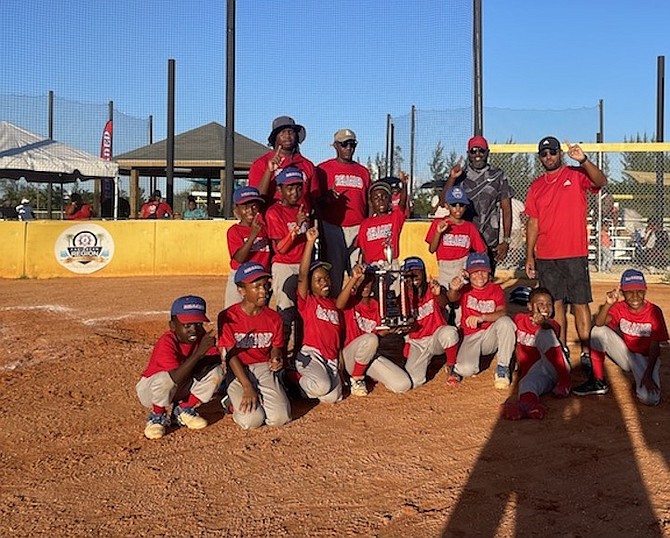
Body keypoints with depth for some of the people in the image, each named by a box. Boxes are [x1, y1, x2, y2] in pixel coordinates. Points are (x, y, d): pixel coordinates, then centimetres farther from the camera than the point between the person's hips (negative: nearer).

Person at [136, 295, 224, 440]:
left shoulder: (201, 336, -9)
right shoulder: (166, 343, -30)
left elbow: (217, 360, -13)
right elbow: (176, 378, -42)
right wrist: (199, 353, -49)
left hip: (182, 389, 6)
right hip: (150, 389, -6)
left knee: (216, 372, -15)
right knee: (166, 378, -40)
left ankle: (184, 410, 4)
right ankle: (157, 416, -8)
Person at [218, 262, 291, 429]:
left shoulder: (273, 317, 4)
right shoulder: (228, 317, -8)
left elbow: (276, 347, 12)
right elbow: (231, 355, -10)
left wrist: (276, 360, -15)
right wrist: (247, 387, -19)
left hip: (265, 369, 3)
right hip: (239, 372, -3)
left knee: (281, 418, -19)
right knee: (252, 421, -23)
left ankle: (261, 398, 13)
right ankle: (233, 401, 10)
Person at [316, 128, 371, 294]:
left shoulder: (363, 171, 18)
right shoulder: (323, 169, 8)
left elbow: (368, 203, 17)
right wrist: (327, 198, -18)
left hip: (358, 229, 3)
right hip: (332, 228, -3)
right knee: (333, 273, -6)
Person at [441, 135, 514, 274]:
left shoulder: (498, 176, 7)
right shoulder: (460, 176, 9)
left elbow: (506, 210, 5)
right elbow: (444, 202, -3)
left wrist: (506, 241, -2)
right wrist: (451, 178, -18)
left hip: (489, 244, 0)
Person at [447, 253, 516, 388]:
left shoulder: (496, 290, 0)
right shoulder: (464, 289, -1)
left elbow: (502, 313, -19)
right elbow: (453, 298, -27)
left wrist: (481, 317, -37)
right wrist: (453, 289, -52)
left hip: (491, 336, 2)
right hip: (470, 337, -1)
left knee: (505, 322, -31)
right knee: (466, 370, -30)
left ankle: (502, 368, -18)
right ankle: (458, 369, 10)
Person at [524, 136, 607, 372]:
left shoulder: (576, 175, 0)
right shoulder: (536, 186, 11)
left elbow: (601, 181, -20)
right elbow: (533, 222, 12)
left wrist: (583, 160, -36)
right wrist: (529, 256, 8)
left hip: (575, 254, -4)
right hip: (545, 256, 4)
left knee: (580, 303, -2)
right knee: (555, 303, 9)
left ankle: (586, 352, 2)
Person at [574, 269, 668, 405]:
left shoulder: (654, 312, -17)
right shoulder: (620, 307, -8)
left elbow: (655, 346, -14)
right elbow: (599, 323, -25)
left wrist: (648, 375, -21)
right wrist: (608, 304, -42)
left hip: (646, 358, -3)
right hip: (625, 354, 4)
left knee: (649, 399, -29)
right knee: (598, 332, -20)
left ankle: (642, 380, 10)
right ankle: (598, 382, -9)